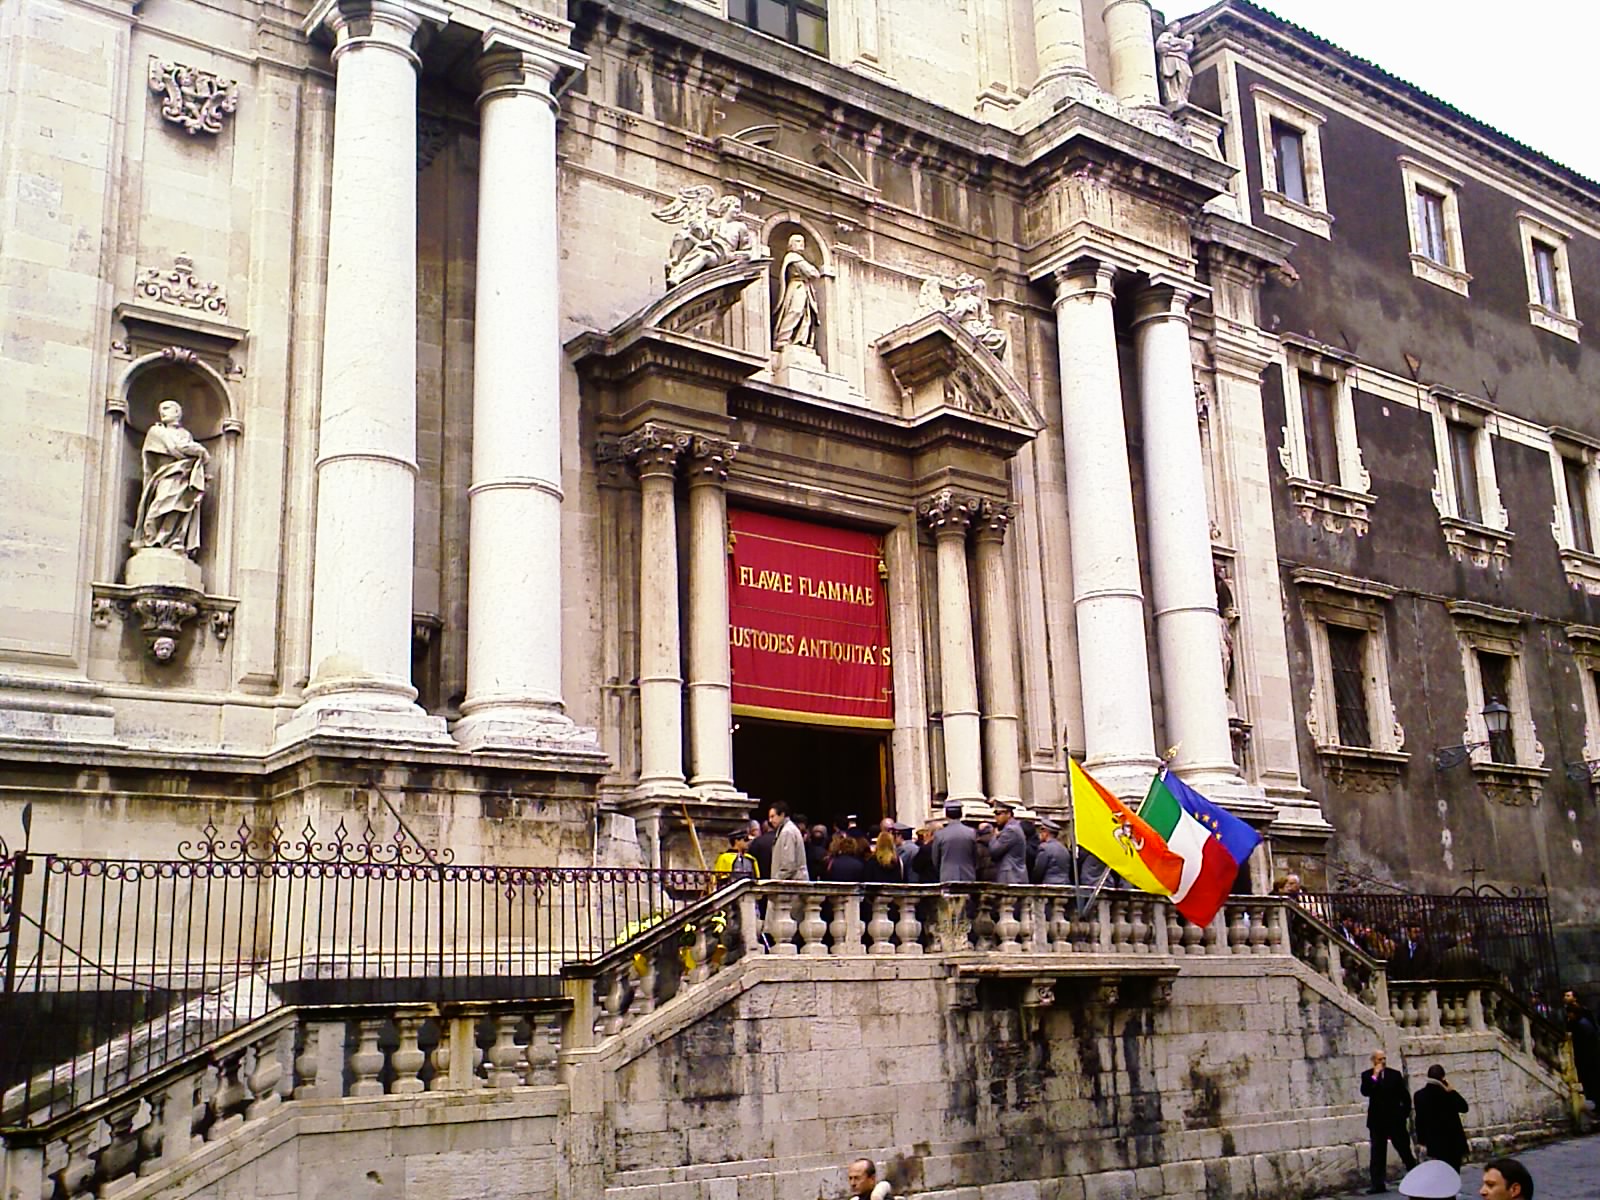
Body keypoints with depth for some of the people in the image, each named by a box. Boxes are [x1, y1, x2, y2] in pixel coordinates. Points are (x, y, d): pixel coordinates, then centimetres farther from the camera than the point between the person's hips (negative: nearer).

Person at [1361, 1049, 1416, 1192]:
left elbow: (1405, 1096, 6)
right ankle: (1378, 1184, 2)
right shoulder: (1367, 1075, 2)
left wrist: (1404, 1113, -1)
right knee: (1377, 1154, 1)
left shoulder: (1395, 1074, 2)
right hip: (1377, 1121, 0)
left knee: (1404, 1149, 7)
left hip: (1395, 1119, 0)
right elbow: (1365, 1092, -16)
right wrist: (1374, 1076, -18)